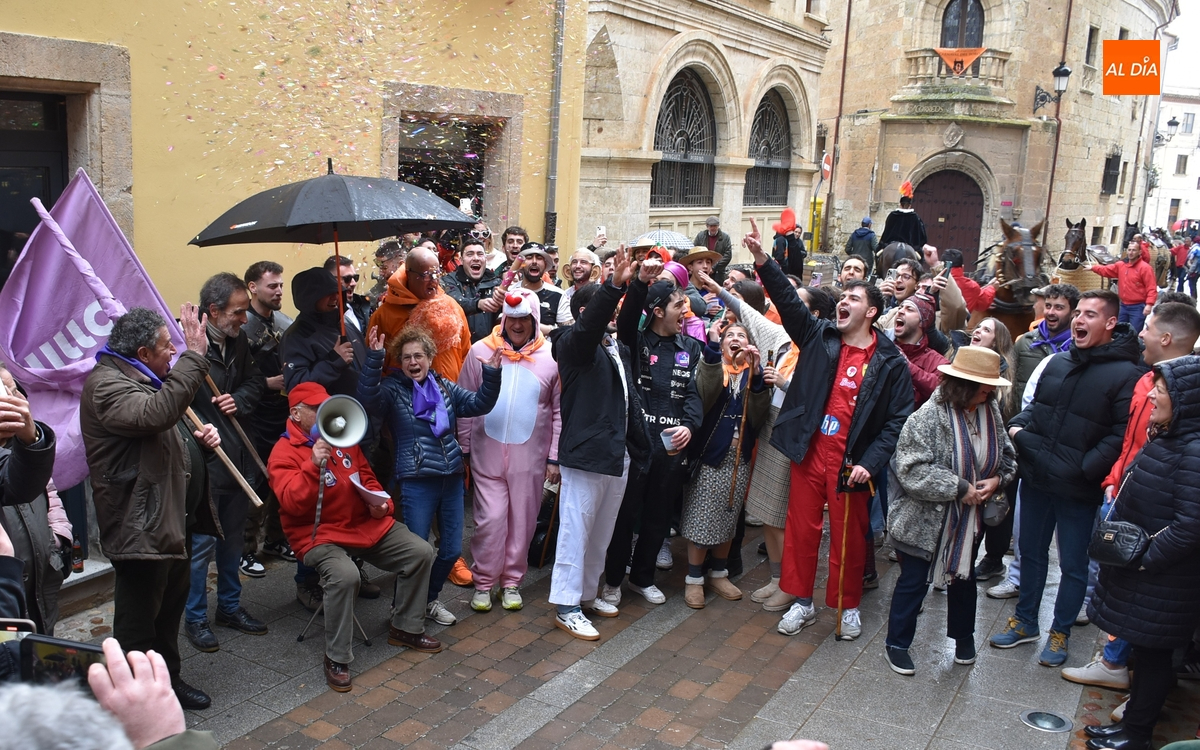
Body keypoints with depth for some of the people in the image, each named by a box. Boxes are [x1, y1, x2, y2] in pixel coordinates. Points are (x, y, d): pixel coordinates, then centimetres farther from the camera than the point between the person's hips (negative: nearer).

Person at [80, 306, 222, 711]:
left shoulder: (143, 377, 16)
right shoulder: (106, 384, -18)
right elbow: (156, 413, -38)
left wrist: (197, 436, 7)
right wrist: (194, 355, -38)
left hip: (172, 518, 11)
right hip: (140, 525, -11)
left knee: (171, 606, 22)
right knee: (139, 621, 2)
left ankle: (168, 679, 37)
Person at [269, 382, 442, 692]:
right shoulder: (284, 453, -8)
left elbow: (367, 477, 23)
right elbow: (291, 503, -22)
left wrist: (381, 503, 4)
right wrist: (314, 465, -34)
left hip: (366, 523, 7)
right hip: (320, 534, -7)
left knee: (421, 552, -3)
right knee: (345, 575, -36)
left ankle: (406, 628, 14)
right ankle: (337, 659, -16)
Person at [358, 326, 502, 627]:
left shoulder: (444, 386, 11)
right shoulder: (393, 389, -4)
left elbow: (478, 404, 8)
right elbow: (369, 398, -25)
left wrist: (491, 374, -7)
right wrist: (374, 357, -35)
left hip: (451, 478, 5)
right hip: (416, 481, -5)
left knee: (452, 549, 11)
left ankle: (429, 599, 34)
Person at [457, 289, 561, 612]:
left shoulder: (550, 358, 0)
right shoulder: (481, 351, 0)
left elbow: (559, 411, 3)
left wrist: (554, 457, 1)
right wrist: (463, 449, 4)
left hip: (530, 457, 1)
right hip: (487, 454, -1)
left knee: (522, 521, 9)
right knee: (490, 520, 0)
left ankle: (511, 581, 25)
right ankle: (483, 582, 17)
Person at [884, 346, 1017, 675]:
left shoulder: (990, 412, -5)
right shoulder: (929, 416, -24)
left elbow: (1007, 456, 9)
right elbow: (913, 470, -28)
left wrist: (997, 479, -11)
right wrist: (960, 488, -25)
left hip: (969, 520, 6)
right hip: (925, 520, -6)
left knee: (964, 576, 22)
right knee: (914, 580, 6)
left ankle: (964, 637, 43)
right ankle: (896, 643, 23)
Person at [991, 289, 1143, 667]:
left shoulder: (1126, 374, -13)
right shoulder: (1058, 362, 8)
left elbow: (1122, 435, -18)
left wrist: (1086, 468, -22)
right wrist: (1017, 426, 1)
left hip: (1078, 490, -6)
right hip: (1036, 479, 6)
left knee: (1073, 564, 10)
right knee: (1031, 552, 19)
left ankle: (1060, 632, 27)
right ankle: (1025, 620, 35)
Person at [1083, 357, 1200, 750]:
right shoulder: (1164, 438, 6)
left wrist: (1144, 559, -19)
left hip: (1163, 580, -9)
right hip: (1134, 566, 9)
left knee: (1152, 651, 6)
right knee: (1142, 648, 19)